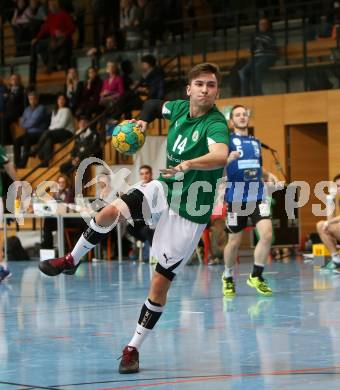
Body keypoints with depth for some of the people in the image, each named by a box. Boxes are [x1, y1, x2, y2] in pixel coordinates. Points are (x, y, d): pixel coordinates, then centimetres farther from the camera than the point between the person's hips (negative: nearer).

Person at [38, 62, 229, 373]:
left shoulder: (215, 123, -20)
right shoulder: (179, 108, -1)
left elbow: (221, 156, -42)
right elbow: (155, 105, 24)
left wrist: (188, 163, -59)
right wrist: (142, 121, 4)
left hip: (190, 212, -5)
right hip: (164, 189, 5)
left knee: (160, 284, -4)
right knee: (110, 211, -23)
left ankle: (133, 348, 9)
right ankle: (72, 260, 2)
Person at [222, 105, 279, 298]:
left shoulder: (256, 142, 16)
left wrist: (269, 175, 8)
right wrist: (228, 159, -30)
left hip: (257, 196, 4)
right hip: (236, 198, -4)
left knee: (267, 233, -15)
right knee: (234, 242, 4)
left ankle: (256, 276, 1)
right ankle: (228, 278, 28)